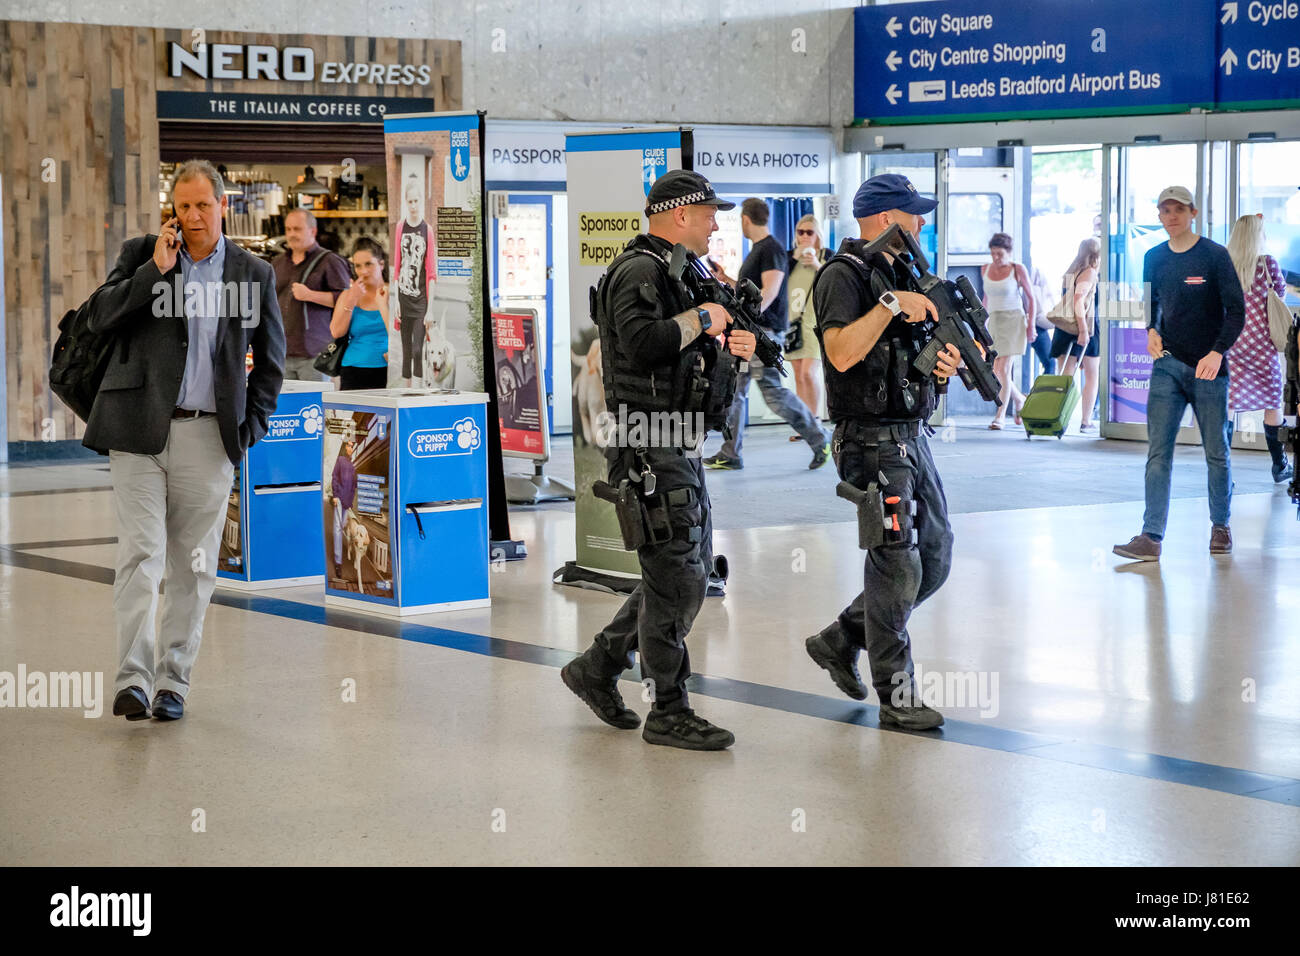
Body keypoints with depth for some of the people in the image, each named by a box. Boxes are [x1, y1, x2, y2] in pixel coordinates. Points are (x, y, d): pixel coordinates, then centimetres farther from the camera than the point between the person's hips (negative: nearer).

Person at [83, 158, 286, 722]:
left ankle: (172, 682, 13)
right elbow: (99, 316, -5)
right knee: (141, 553, -10)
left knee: (194, 567, 5)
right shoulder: (141, 255, 8)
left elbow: (271, 357, 17)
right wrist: (156, 268, -11)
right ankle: (133, 678, -12)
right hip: (139, 430, -1)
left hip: (208, 437, 1)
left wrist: (251, 426, 8)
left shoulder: (253, 273, 9)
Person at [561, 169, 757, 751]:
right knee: (677, 579, -6)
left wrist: (728, 348, 9)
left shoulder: (674, 270, 19)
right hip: (650, 447, -11)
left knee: (690, 569, 14)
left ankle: (597, 668, 23)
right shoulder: (639, 270, -13)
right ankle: (668, 713, 3)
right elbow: (642, 342, -30)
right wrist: (701, 317, -17)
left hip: (679, 447, 11)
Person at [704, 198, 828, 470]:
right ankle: (731, 454, 11)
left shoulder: (772, 249, -11)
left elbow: (769, 292, -21)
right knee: (734, 390, 7)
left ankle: (818, 440, 1)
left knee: (772, 391, -12)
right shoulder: (756, 250, 20)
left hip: (765, 331, -10)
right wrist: (727, 280, 28)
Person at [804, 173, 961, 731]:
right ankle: (896, 697, 6)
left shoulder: (901, 273, 17)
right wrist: (891, 304, -26)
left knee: (934, 558, 12)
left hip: (912, 436, 9)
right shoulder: (844, 275, -11)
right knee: (898, 567, -5)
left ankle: (840, 641, 24)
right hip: (873, 442, -9)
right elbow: (842, 353, -26)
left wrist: (944, 366, 2)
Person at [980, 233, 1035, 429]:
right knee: (994, 371, 0)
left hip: (1013, 320, -5)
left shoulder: (1017, 269, -4)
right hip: (993, 322, 5)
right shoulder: (985, 270, 9)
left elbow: (1031, 297, 0)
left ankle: (1000, 416, -7)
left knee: (1003, 370, -11)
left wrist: (1031, 325, -6)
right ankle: (1019, 399, 26)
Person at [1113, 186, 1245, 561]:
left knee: (1216, 452, 6)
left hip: (1208, 368, -3)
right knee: (1158, 452, -5)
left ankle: (1220, 526, 24)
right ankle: (1151, 538, -8)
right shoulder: (1154, 258, 8)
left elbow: (1236, 311, -7)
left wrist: (1217, 352, -20)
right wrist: (1151, 330, 3)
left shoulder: (1215, 255, -5)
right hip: (1167, 365, 3)